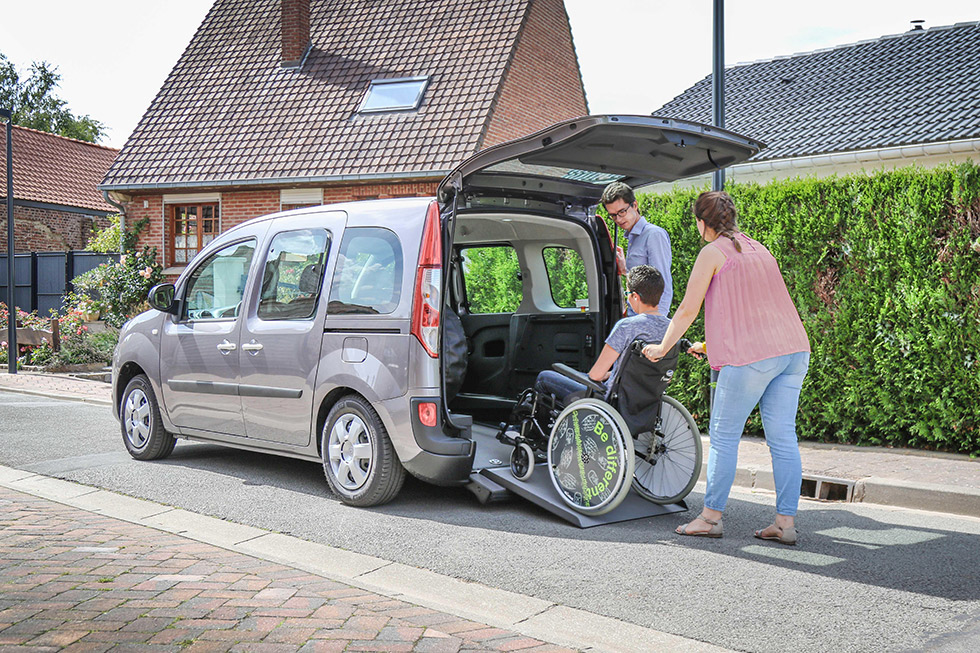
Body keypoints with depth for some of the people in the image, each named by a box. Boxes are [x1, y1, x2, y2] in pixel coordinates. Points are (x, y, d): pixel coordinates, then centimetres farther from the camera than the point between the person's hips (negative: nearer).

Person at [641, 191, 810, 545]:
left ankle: (711, 516, 9)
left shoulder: (713, 252, 0)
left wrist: (662, 348, 14)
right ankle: (786, 522, 6)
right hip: (794, 348, 7)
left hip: (751, 356, -7)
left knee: (723, 436, 3)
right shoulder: (757, 248, 22)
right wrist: (712, 345, 39)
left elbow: (687, 310, 0)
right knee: (783, 437, 6)